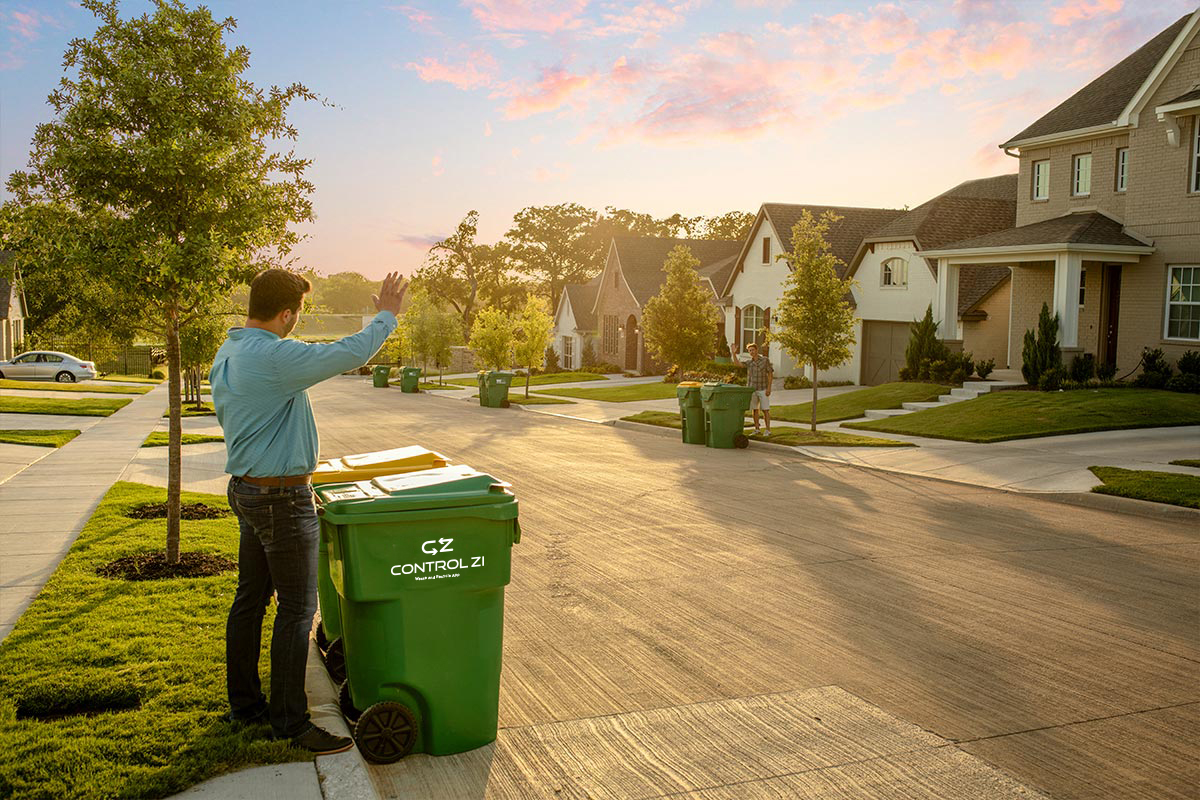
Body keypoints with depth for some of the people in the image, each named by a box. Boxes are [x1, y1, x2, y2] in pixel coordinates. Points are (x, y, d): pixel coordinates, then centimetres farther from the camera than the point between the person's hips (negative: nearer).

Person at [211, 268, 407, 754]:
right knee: (296, 609, -2)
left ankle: (244, 704, 28)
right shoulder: (275, 357, -23)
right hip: (282, 499, -10)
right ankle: (290, 722, 6)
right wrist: (386, 315, -7)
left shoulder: (226, 355, 9)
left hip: (246, 489, 10)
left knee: (250, 599, 17)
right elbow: (350, 354, -22)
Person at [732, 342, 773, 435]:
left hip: (763, 389, -3)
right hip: (752, 389, 3)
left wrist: (769, 388, -12)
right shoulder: (748, 363, 6)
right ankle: (756, 429, 14)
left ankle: (768, 430, 1)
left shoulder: (765, 360, -3)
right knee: (754, 409, 6)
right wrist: (734, 353, -16)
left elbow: (770, 374, -4)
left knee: (765, 410, -3)